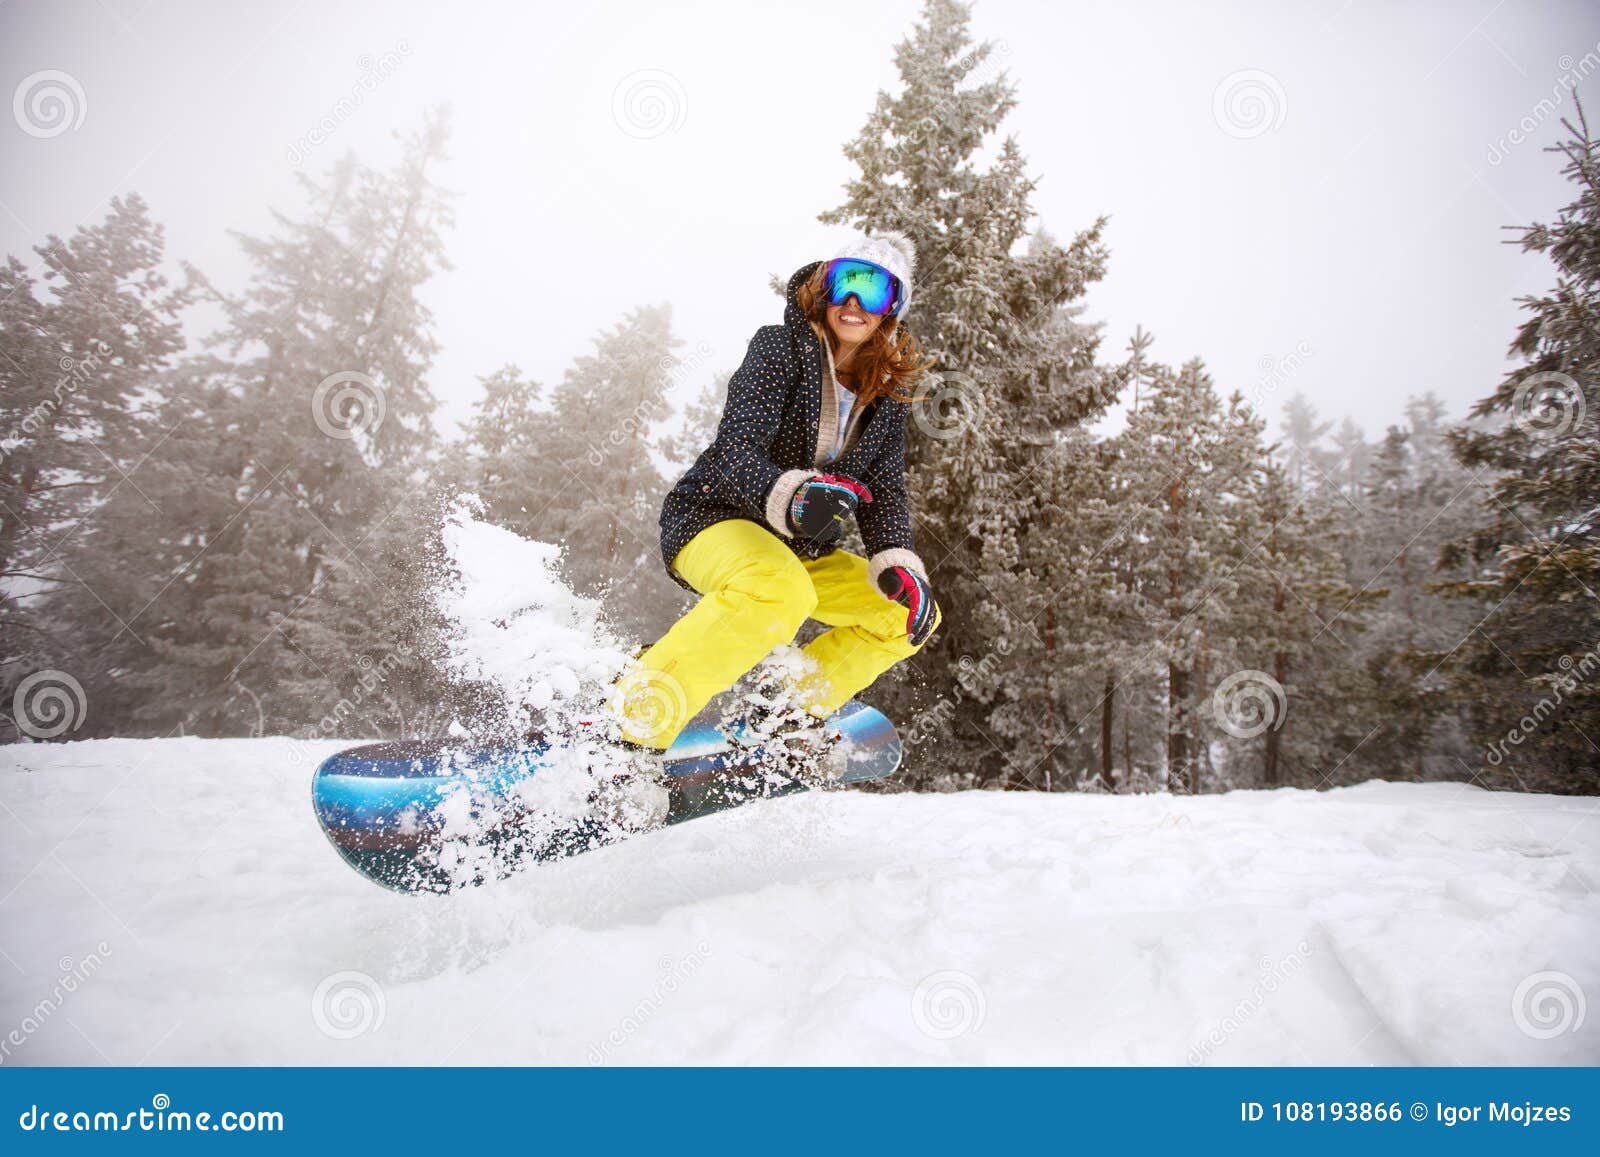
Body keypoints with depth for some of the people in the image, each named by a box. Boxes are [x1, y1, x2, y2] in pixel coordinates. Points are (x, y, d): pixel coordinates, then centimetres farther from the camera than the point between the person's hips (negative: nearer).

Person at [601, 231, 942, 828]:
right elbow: (736, 454, -24)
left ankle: (792, 708, 11)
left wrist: (899, 565, -18)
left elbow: (885, 493, 2)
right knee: (779, 591, -40)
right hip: (714, 521, -7)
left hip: (799, 552, 7)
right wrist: (791, 495, -45)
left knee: (910, 612, 5)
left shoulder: (886, 397, 6)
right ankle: (635, 732, -33)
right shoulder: (779, 348, -12)